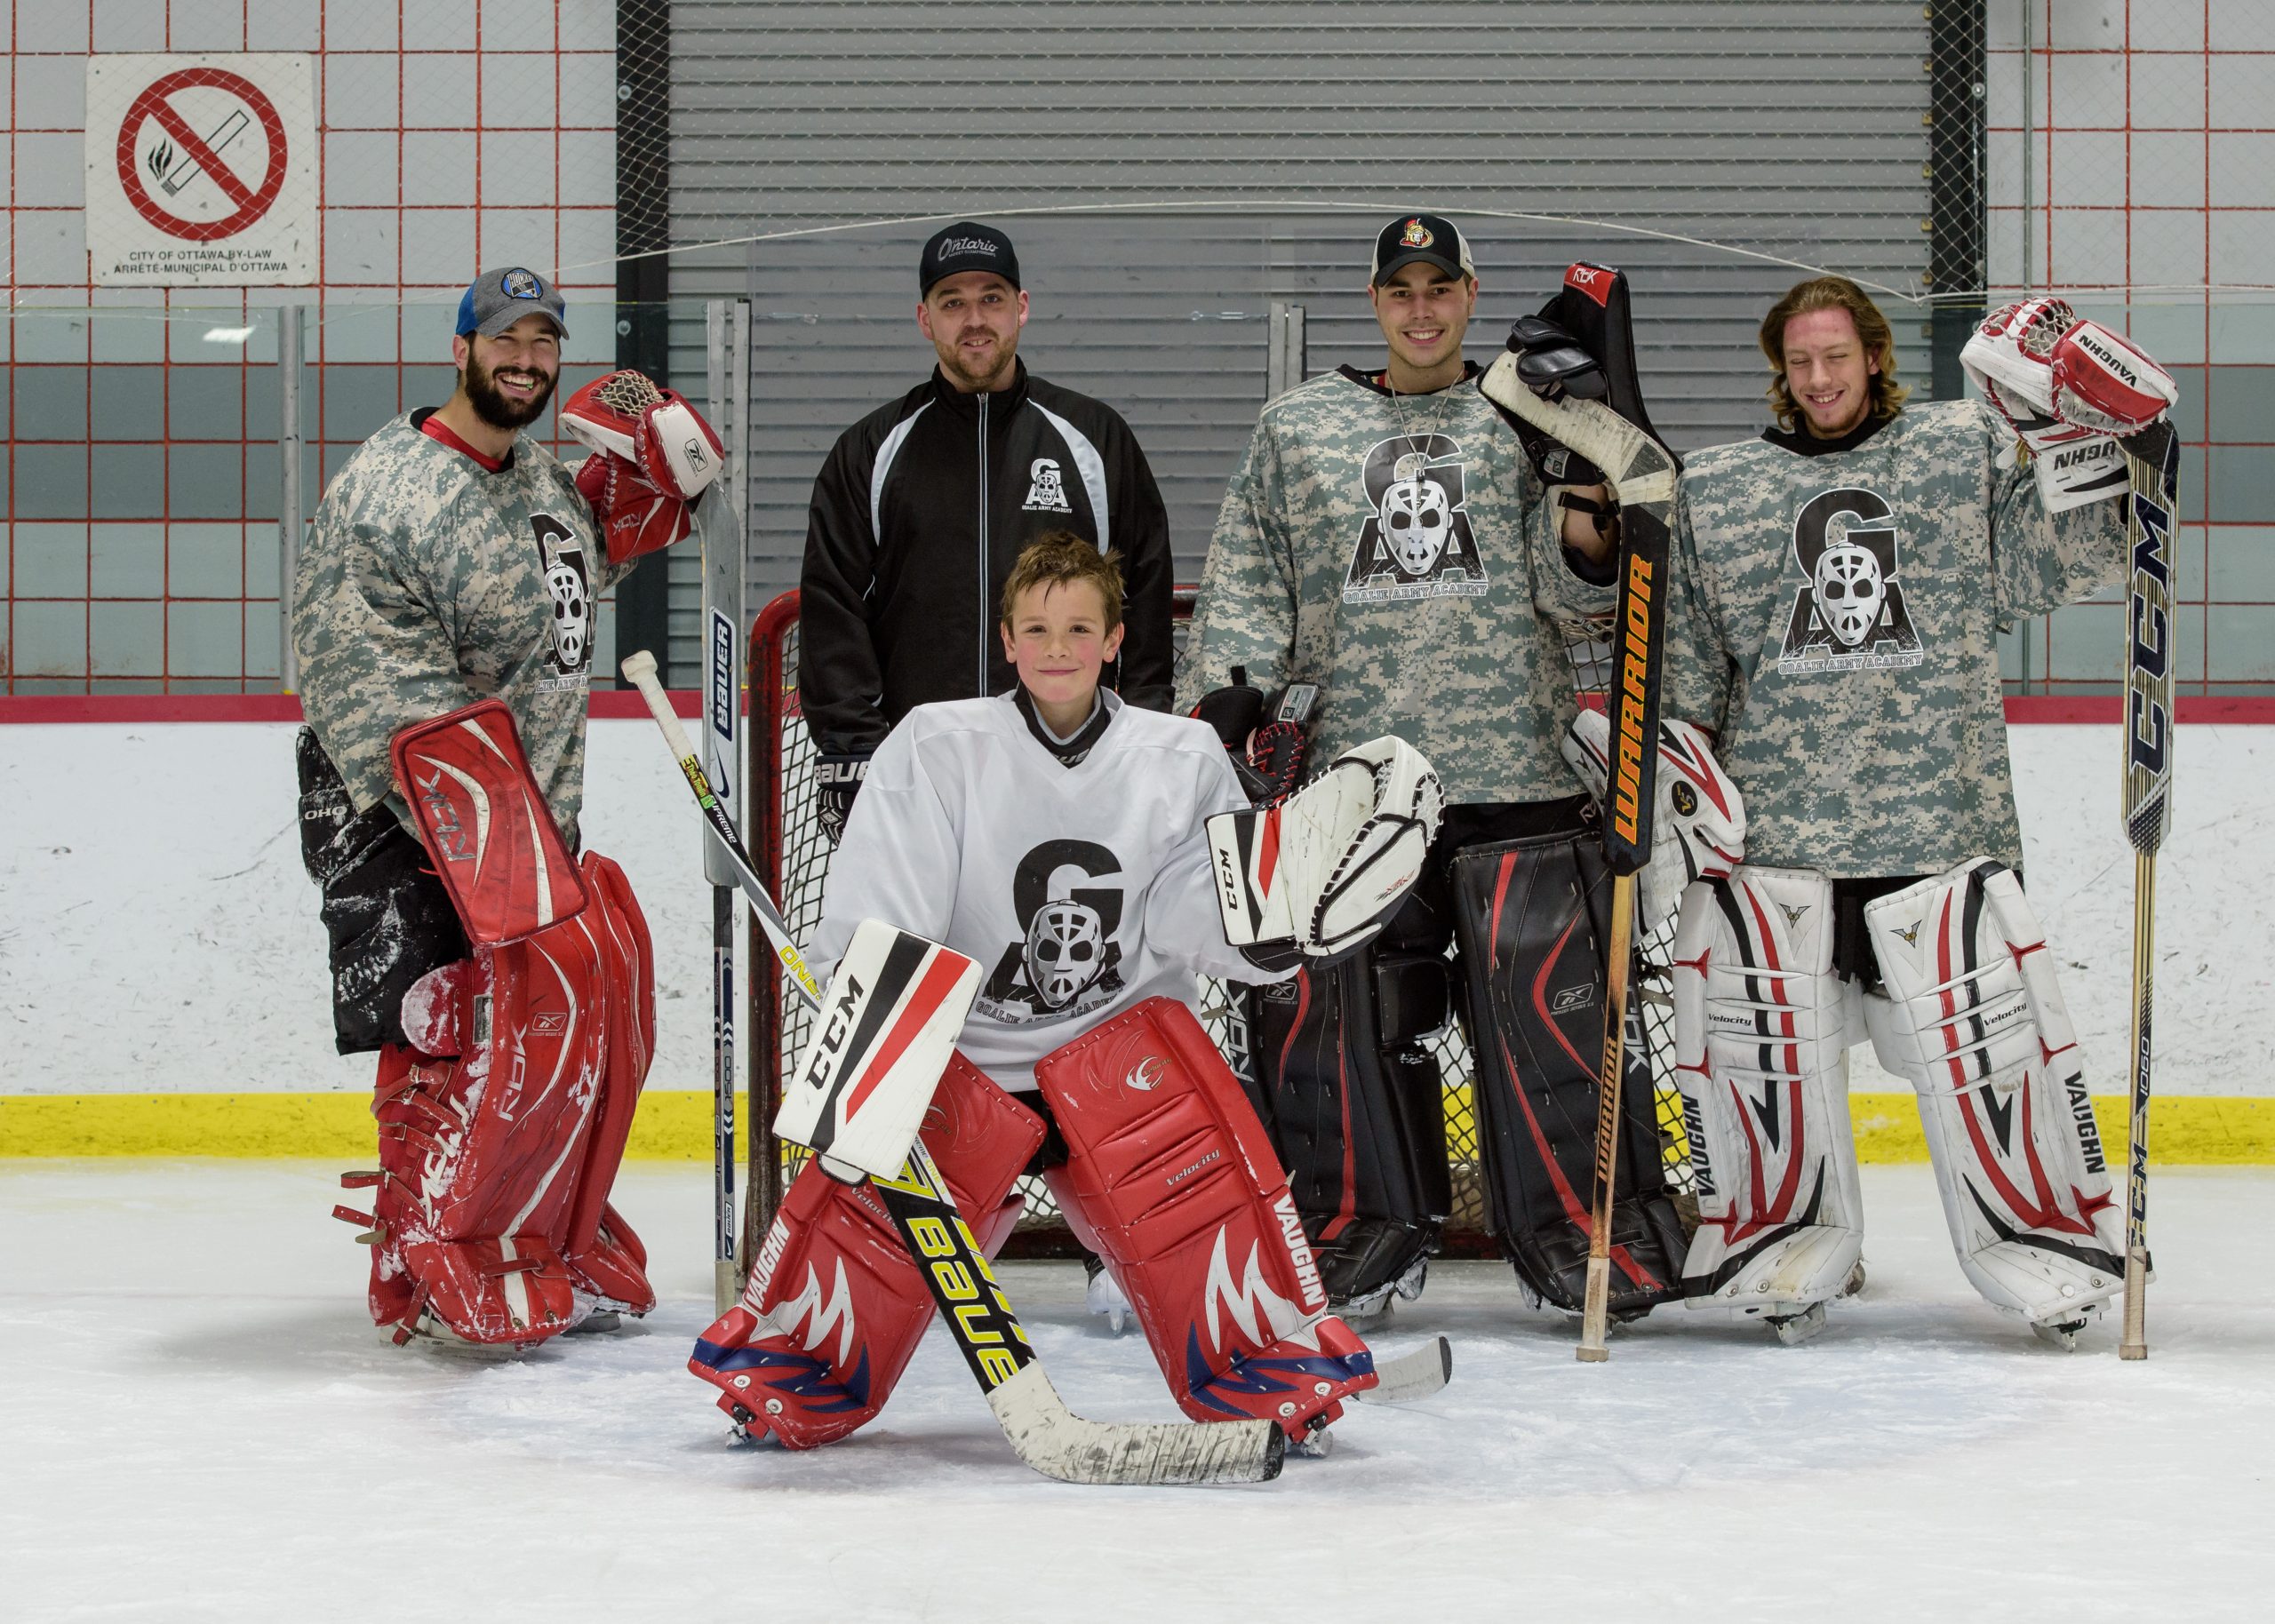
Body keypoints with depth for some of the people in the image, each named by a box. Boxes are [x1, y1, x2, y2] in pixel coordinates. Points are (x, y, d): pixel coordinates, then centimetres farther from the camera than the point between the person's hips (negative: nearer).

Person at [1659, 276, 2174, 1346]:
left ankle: (2043, 1239, 12)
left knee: (1981, 1027, -3)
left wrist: (2075, 435, -9)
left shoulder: (1964, 449, 8)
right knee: (1761, 1038, -1)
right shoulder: (1713, 489, 10)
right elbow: (1680, 654, 14)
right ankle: (1781, 1241, 18)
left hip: (1940, 816, -1)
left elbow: (2057, 566, 2)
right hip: (1769, 818, 1)